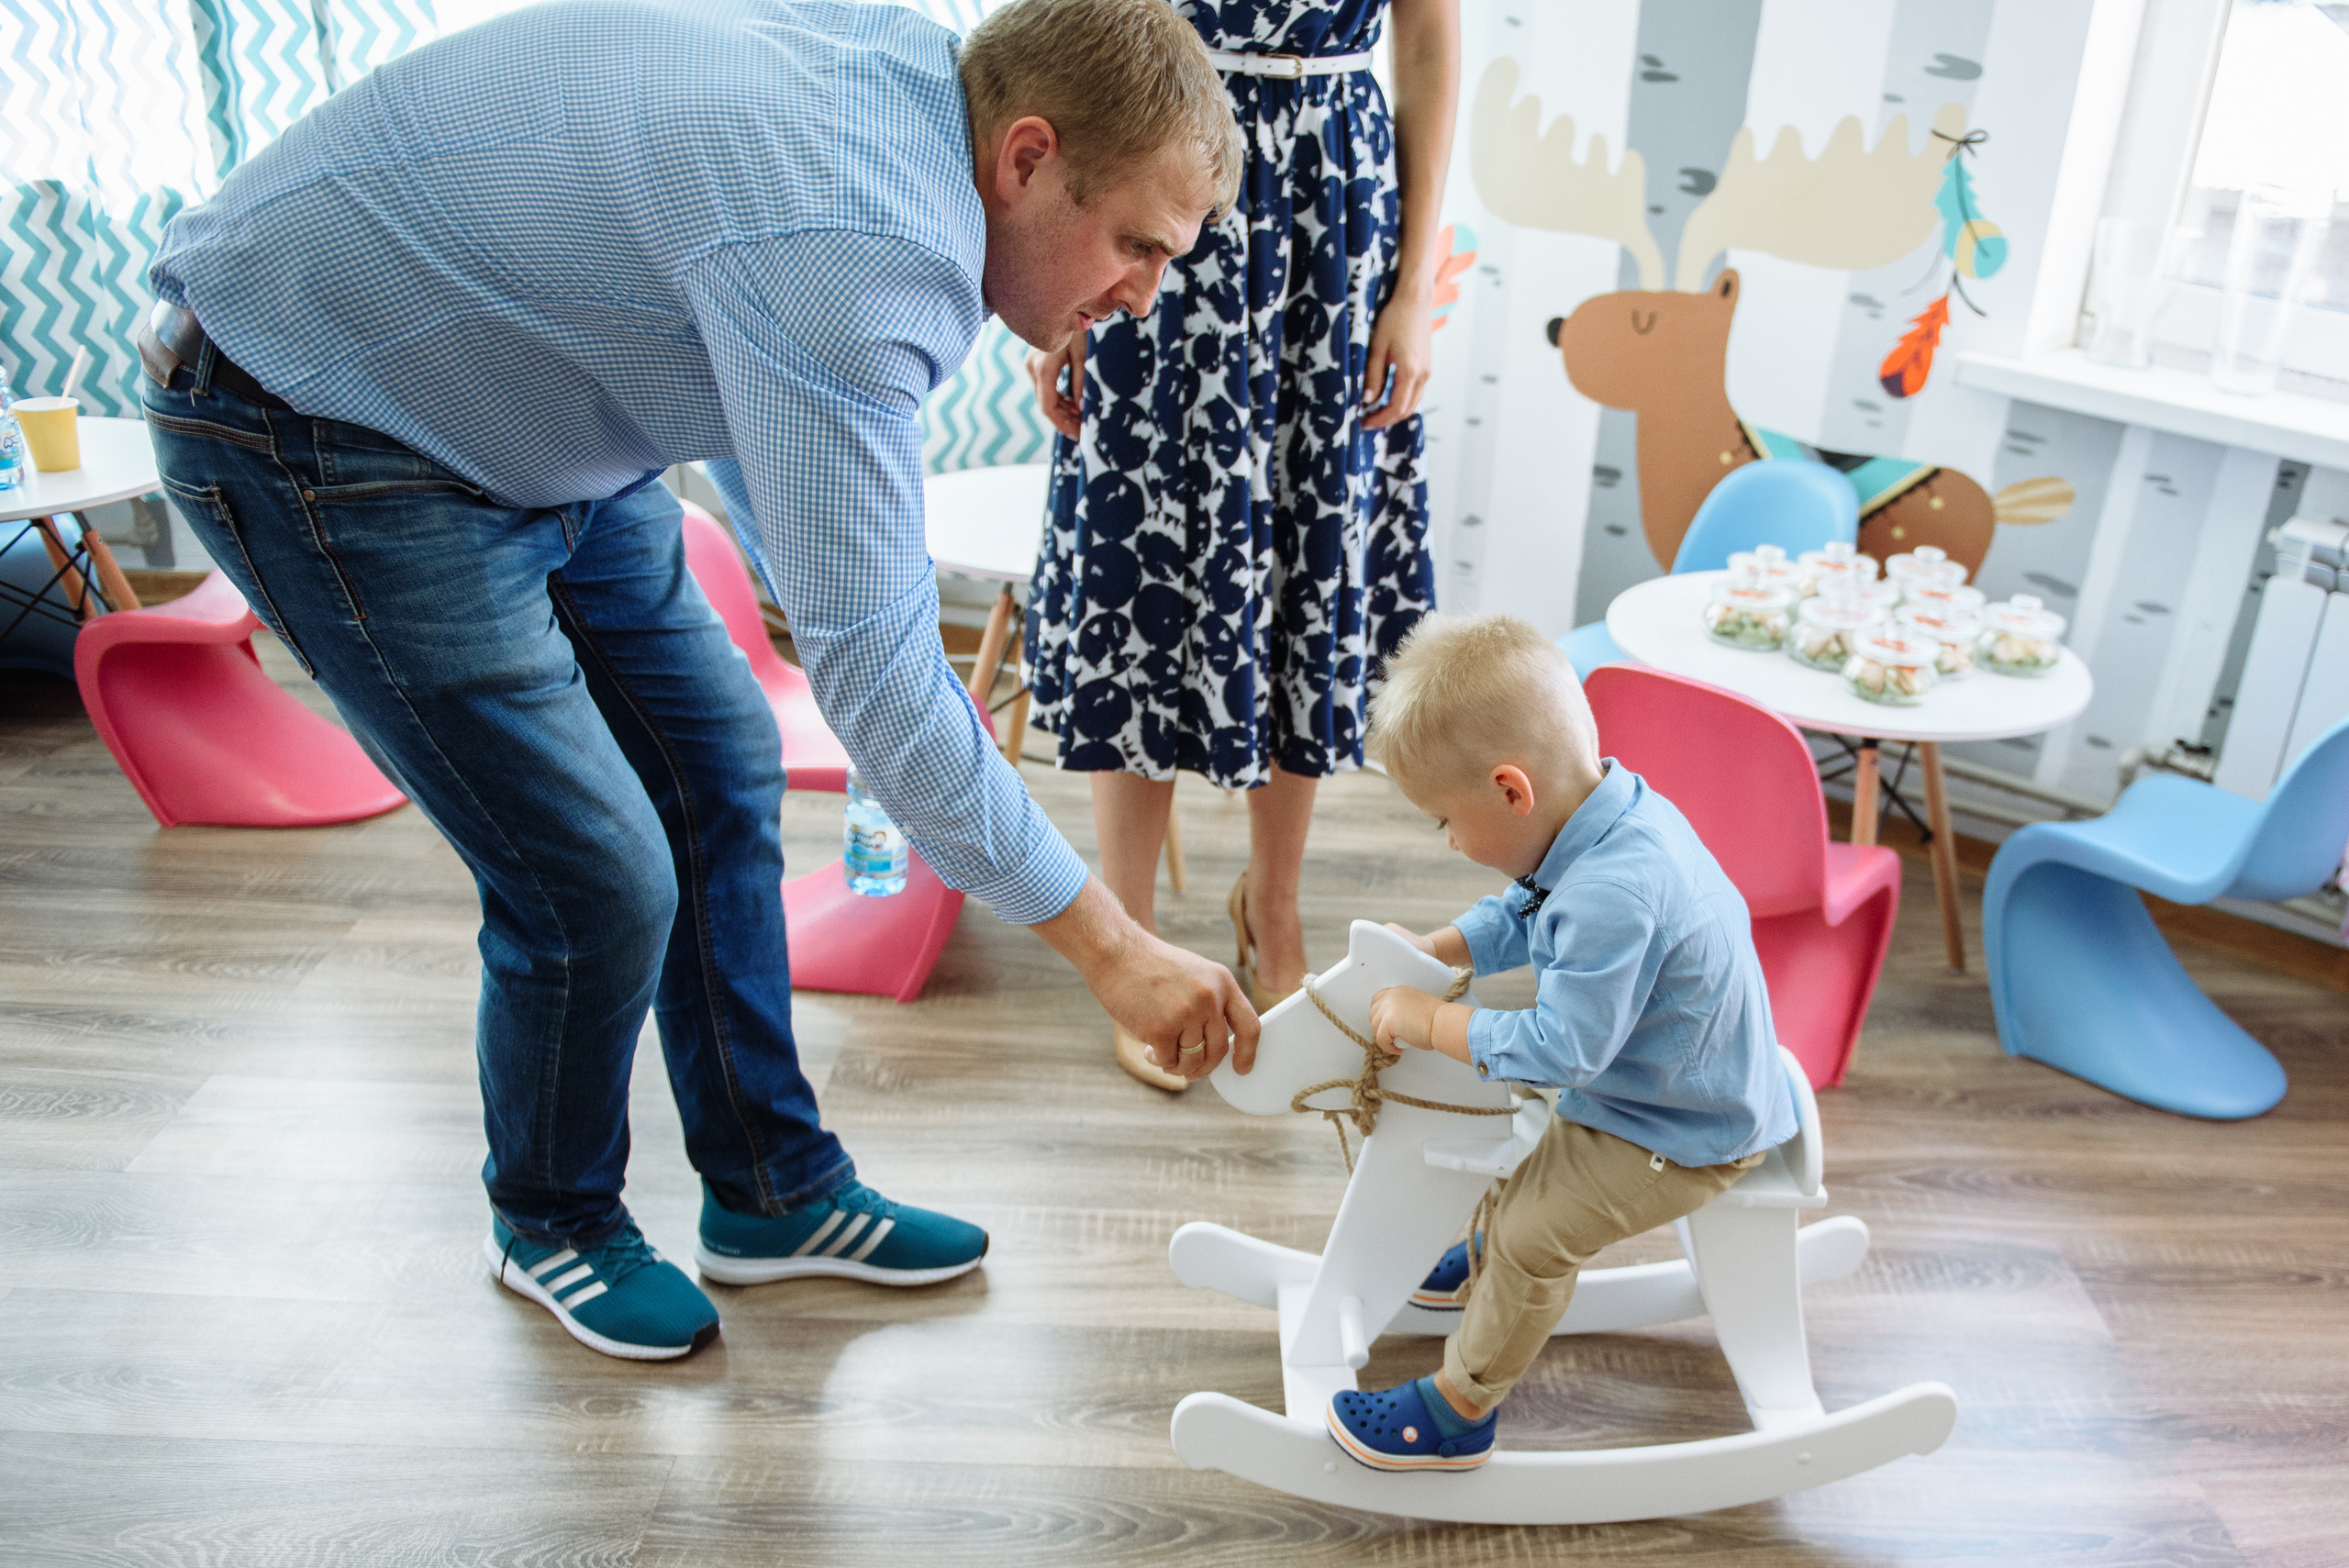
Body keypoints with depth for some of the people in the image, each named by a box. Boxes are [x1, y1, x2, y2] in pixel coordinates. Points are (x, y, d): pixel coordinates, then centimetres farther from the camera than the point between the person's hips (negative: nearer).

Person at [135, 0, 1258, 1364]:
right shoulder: (850, 251, -33)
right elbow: (870, 673, -34)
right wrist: (1112, 947, -27)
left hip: (523, 404, 10)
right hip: (319, 434, -9)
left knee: (723, 768, 8)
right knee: (601, 883, -10)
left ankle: (772, 1192, 23)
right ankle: (551, 1223, 21)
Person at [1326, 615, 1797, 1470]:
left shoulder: (1613, 895, -39)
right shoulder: (1616, 811, -7)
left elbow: (1560, 1046, -33)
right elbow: (1523, 916, 10)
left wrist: (1432, 1022, -25)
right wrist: (1432, 948, 0)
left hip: (1684, 1138, -10)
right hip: (1692, 1081, 10)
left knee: (1534, 1229, -9)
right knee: (1530, 1151, 25)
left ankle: (1458, 1408, 7)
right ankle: (1490, 1265, 50)